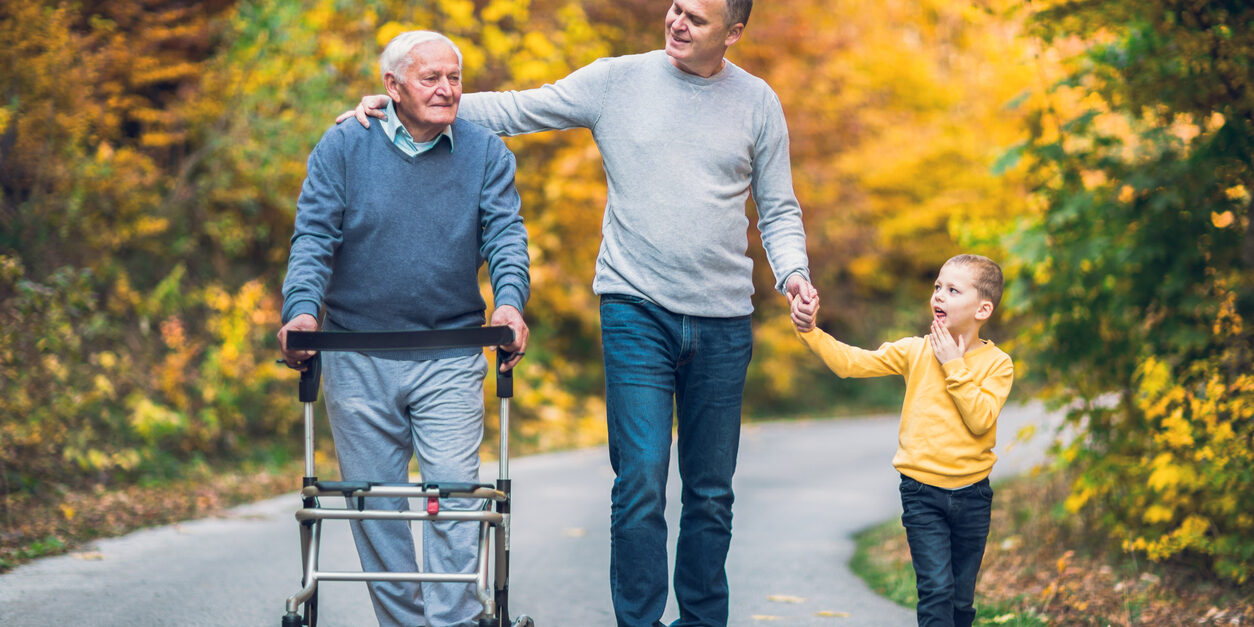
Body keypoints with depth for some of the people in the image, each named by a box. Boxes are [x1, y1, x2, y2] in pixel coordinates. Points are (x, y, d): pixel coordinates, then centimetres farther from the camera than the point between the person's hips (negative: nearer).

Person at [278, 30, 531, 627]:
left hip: (451, 361, 0)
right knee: (374, 502, 6)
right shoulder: (343, 147, 1)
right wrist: (301, 309, -21)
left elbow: (505, 233, -4)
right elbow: (314, 236, -5)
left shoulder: (485, 152, 4)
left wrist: (509, 302, -23)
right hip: (357, 360, 1)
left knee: (453, 492, -8)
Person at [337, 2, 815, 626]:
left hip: (722, 322, 2)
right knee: (641, 482, -11)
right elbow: (515, 110, 4)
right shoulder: (615, 81, 2)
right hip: (636, 310, -2)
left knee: (710, 492, 8)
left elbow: (779, 210, 12)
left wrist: (793, 272, -8)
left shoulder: (758, 103, 6)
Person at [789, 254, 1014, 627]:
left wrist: (954, 366, -16)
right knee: (936, 590, -13)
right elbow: (850, 362, -7)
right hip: (922, 493, -1)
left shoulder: (997, 363, -3)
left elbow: (981, 420, -17)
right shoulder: (915, 352, 0)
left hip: (972, 496, 1)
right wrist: (809, 331, -20)